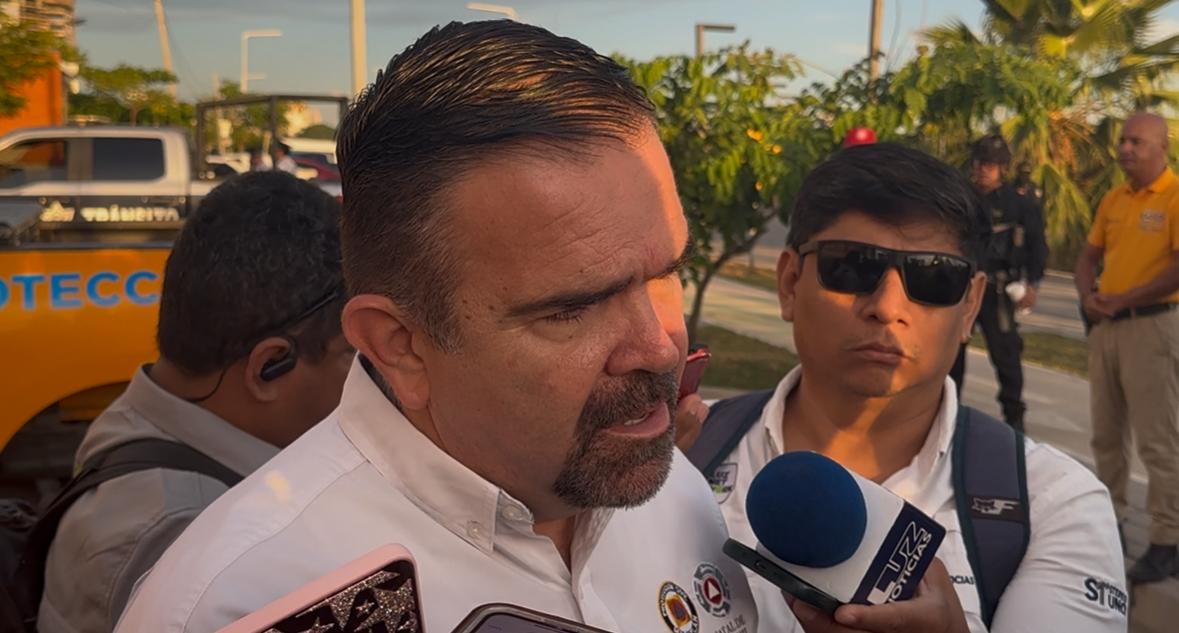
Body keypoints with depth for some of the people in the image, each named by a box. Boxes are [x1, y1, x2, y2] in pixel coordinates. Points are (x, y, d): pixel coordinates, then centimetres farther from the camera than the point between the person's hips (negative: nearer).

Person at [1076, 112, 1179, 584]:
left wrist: (1122, 299, -16)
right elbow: (1089, 257, 18)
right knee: (1106, 433, 15)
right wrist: (1088, 296, -1)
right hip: (1106, 326, 8)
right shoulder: (1113, 200, 12)